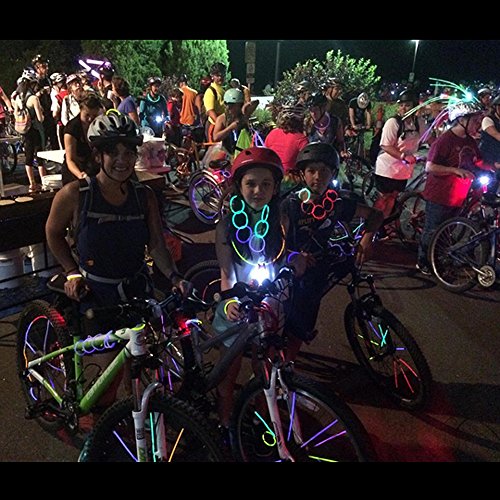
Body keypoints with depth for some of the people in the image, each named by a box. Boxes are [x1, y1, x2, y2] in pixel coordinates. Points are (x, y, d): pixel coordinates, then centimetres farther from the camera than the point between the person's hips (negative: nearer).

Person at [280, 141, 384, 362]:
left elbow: (376, 214, 5)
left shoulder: (337, 204, -7)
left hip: (316, 274, 3)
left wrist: (367, 239, -12)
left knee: (300, 329, 14)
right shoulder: (291, 204, -15)